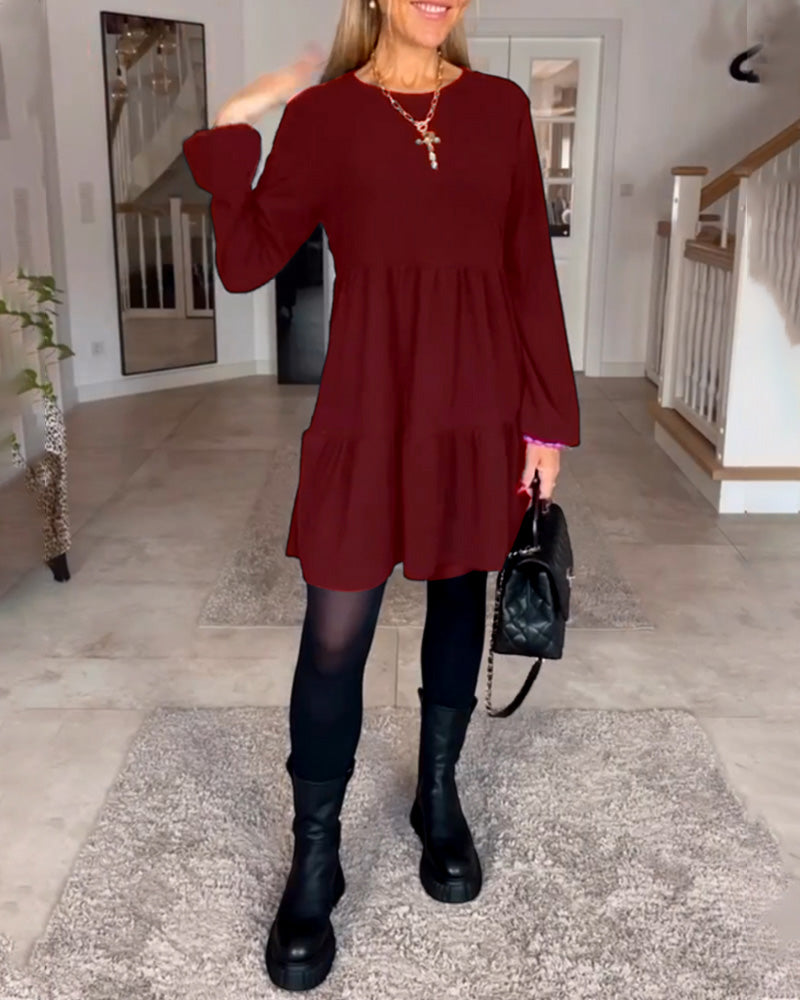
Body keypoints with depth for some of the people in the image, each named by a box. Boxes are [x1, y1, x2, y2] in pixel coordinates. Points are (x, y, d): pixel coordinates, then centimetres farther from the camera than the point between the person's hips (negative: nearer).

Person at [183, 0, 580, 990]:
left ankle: (438, 796, 37)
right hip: (369, 404, -2)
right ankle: (314, 856, 18)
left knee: (458, 599, 15)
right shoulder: (322, 112, 2)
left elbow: (533, 274, 4)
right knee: (334, 635, -1)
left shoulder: (501, 106, 6)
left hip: (479, 406, 3)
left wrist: (547, 419, 1)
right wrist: (233, 129, -10)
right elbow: (248, 262, -3)